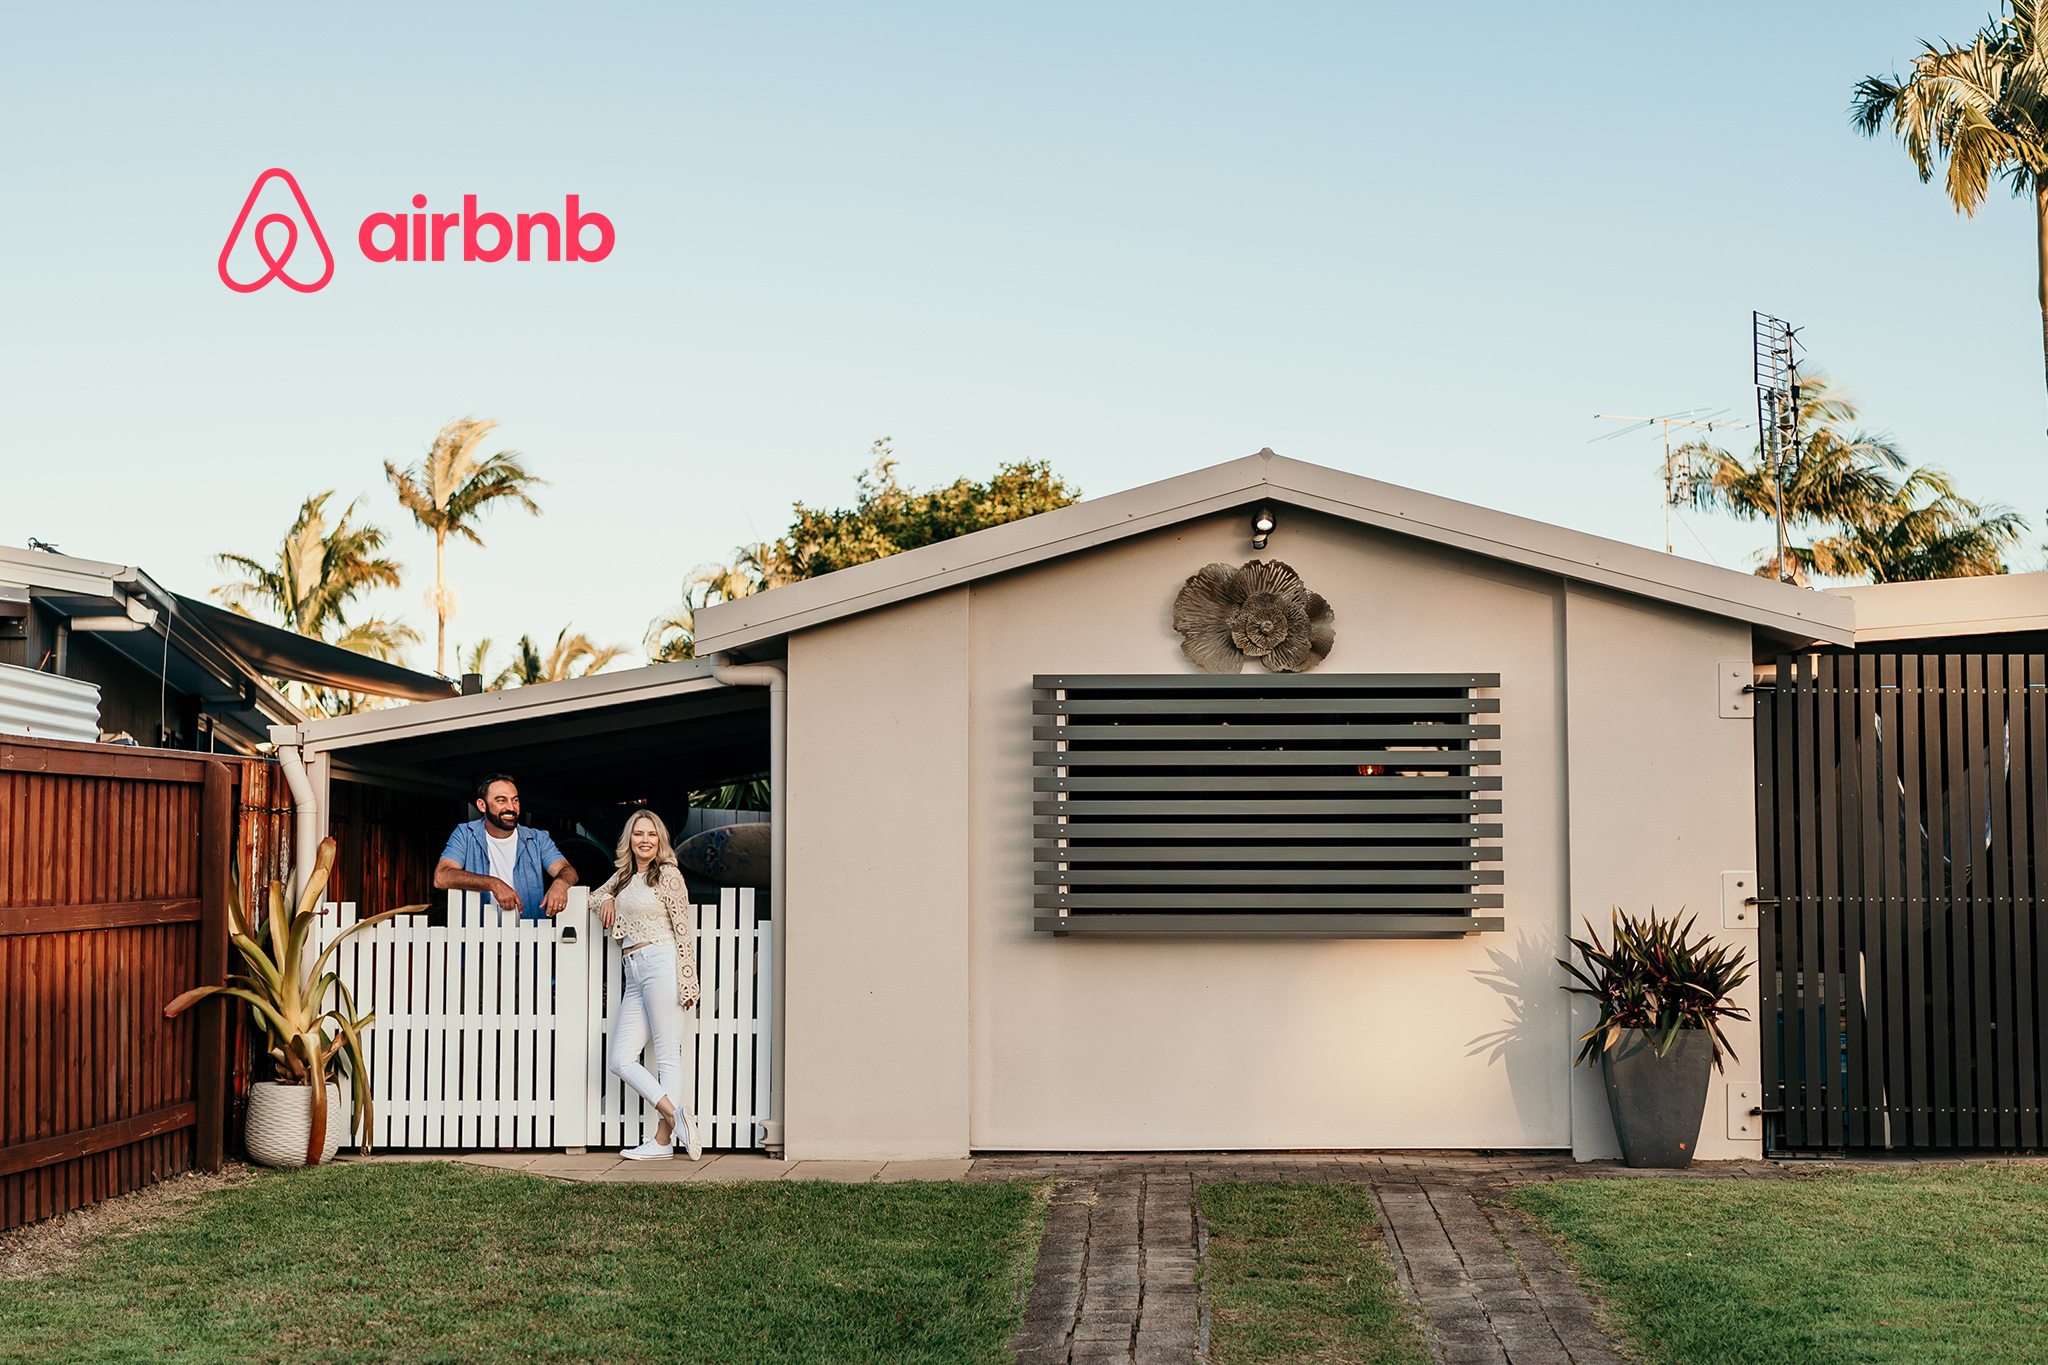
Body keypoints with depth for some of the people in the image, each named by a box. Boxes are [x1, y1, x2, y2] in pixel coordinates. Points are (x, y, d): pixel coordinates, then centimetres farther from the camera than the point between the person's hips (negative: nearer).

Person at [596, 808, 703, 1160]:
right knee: (621, 1061, -2)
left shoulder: (668, 875, -2)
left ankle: (663, 1140, -7)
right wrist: (606, 899, 11)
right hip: (633, 974, 8)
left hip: (661, 963, -8)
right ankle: (675, 1115, -4)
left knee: (667, 1055, -7)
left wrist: (686, 982, -11)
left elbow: (684, 931, -5)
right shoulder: (623, 876, 17)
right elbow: (597, 895, 37)